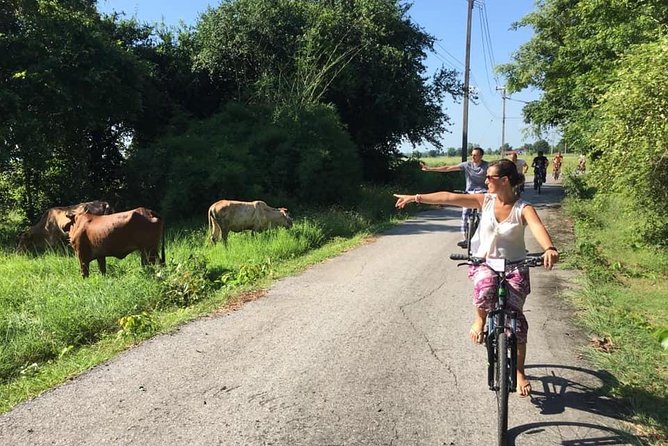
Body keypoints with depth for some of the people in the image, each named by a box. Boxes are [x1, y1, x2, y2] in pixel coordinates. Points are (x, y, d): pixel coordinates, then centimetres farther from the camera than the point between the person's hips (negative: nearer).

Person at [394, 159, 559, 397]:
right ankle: (480, 319, -2)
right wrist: (416, 197, -6)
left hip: (514, 267, -1)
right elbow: (449, 197, -3)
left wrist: (549, 248, -52)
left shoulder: (523, 208, -11)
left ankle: (519, 372, 10)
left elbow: (538, 227, -31)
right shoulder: (485, 200, -1)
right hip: (484, 263, 1)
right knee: (486, 287, -35)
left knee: (515, 316, -9)